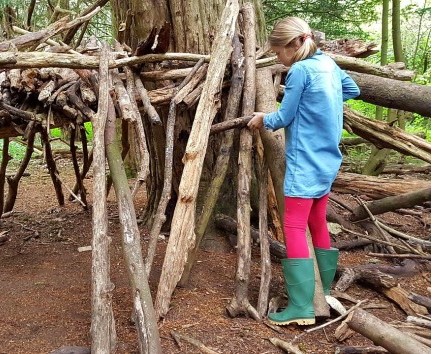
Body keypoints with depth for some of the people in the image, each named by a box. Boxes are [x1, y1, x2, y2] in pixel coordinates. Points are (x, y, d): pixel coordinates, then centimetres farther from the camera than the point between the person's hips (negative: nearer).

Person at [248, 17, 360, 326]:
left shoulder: (300, 70, -13)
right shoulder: (329, 64, 11)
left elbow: (283, 119, -10)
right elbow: (353, 90, 29)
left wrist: (263, 119, 9)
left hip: (305, 163, -9)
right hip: (326, 162, 9)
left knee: (294, 227, -8)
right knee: (318, 224, 16)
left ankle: (302, 307, -9)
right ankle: (325, 294, 26)